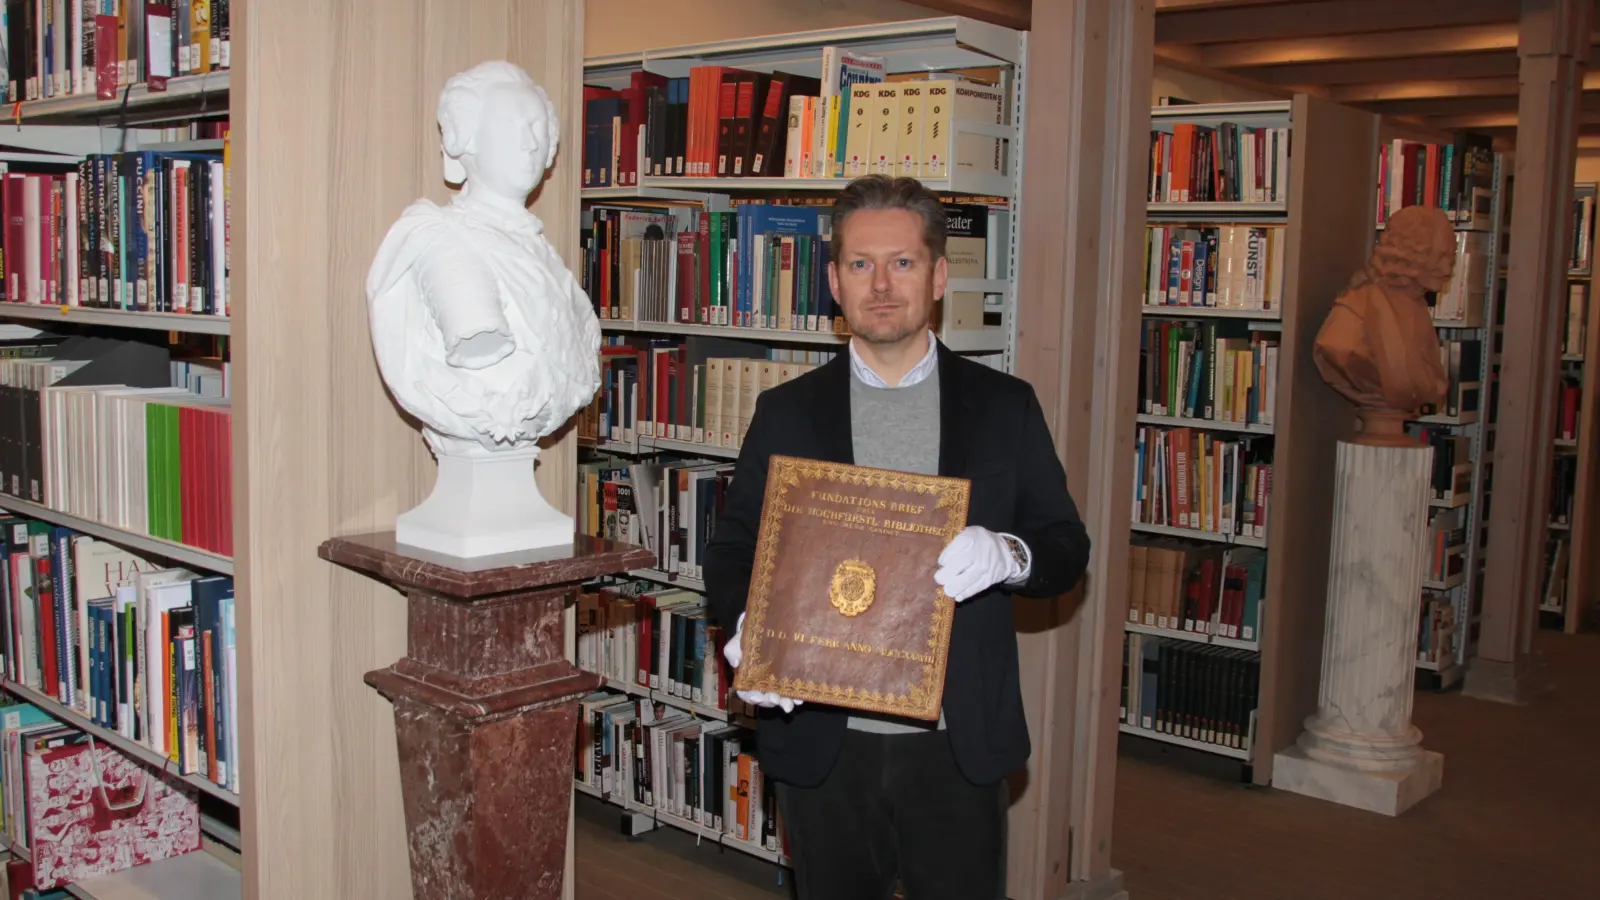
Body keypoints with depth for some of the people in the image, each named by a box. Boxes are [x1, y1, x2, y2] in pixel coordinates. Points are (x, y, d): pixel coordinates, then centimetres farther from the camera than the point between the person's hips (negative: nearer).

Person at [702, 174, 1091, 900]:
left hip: (958, 749, 0)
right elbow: (731, 549, 5)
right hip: (822, 743, 1)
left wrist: (1008, 555, -19)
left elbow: (1067, 548, 4)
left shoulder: (1006, 406, 3)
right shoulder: (785, 413, 4)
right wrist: (744, 627, -16)